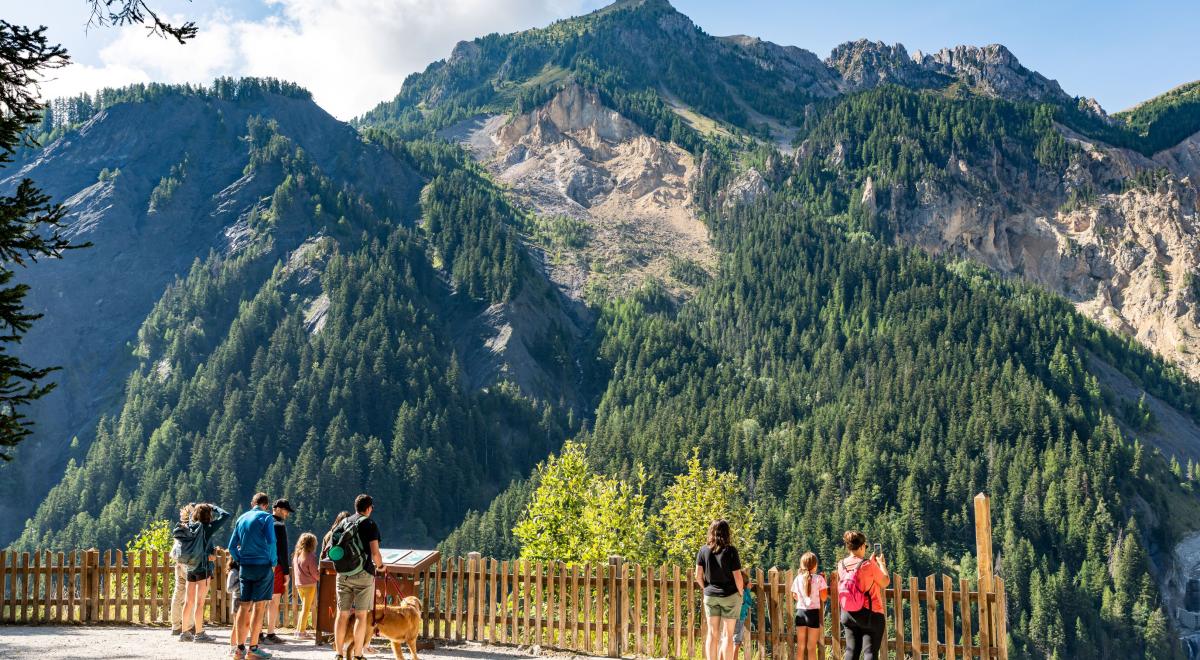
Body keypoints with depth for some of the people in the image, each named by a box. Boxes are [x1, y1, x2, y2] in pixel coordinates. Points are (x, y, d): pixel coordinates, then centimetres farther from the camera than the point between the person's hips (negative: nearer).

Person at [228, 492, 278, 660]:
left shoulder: (242, 518, 12)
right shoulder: (266, 517, -4)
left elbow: (232, 546, 10)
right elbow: (271, 542, -15)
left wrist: (239, 561, 17)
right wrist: (273, 563, -5)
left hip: (245, 568, 5)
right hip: (263, 566, -5)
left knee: (244, 607, 9)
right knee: (259, 607, -2)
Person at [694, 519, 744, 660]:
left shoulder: (703, 550, -3)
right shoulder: (730, 551, -12)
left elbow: (698, 576, -2)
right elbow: (737, 577, -11)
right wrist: (740, 593, 5)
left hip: (710, 596, 3)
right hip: (730, 596, -3)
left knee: (712, 634, 9)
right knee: (728, 634, 4)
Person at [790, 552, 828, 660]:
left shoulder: (798, 579, 2)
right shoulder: (819, 579, -8)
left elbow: (795, 597, 8)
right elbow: (823, 598, -6)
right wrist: (824, 581, 4)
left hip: (800, 613, 3)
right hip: (813, 613, -3)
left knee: (800, 647, 10)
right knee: (811, 647, 3)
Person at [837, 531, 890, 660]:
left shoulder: (841, 565, 0)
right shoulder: (868, 565, -17)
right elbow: (885, 582, -4)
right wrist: (881, 564, 11)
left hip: (848, 614, 5)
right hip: (871, 614, -5)